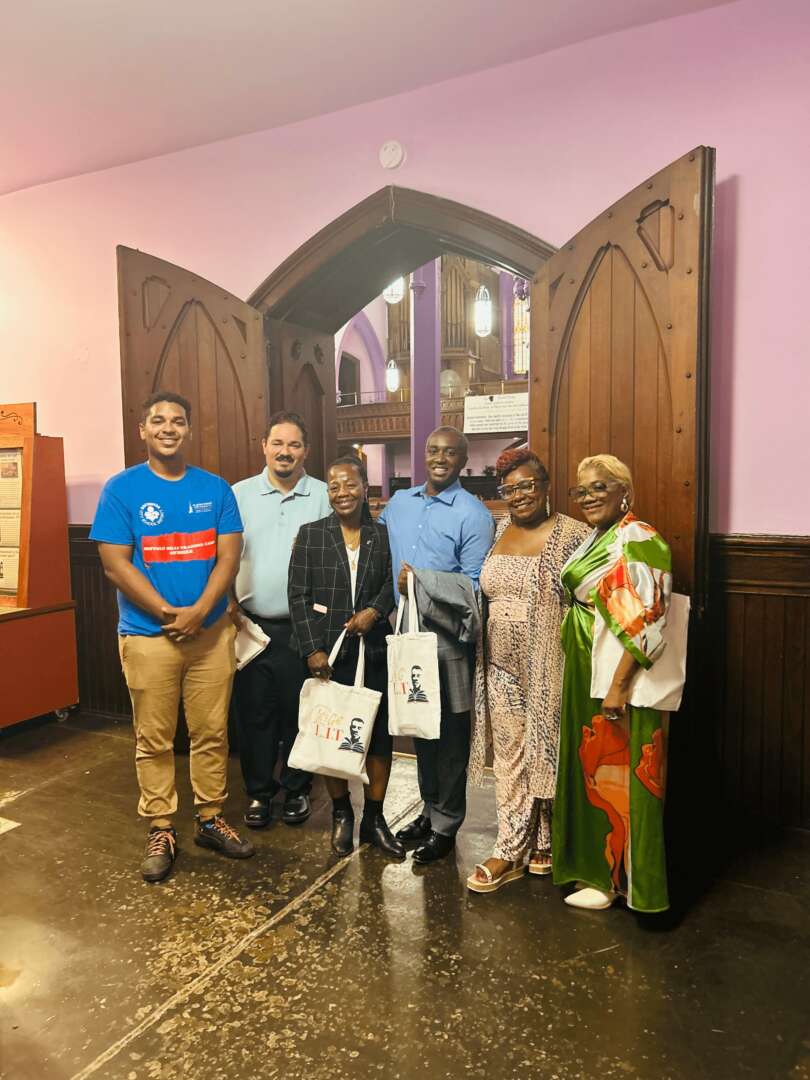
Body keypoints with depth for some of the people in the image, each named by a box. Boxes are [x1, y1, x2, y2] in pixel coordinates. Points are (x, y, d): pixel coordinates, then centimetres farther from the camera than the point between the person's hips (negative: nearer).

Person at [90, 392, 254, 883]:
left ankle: (212, 819, 28)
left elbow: (229, 556, -1)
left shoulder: (215, 488, 4)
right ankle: (161, 830, 24)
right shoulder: (122, 489, -2)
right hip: (148, 635, -2)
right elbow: (116, 564, -8)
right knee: (154, 741, 8)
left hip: (212, 632, 2)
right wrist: (168, 614, -13)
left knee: (212, 732, 11)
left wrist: (198, 612, -14)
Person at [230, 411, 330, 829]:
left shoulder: (325, 497, 1)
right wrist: (228, 604, -3)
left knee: (299, 712, 10)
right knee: (254, 713, 9)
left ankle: (297, 790, 28)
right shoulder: (239, 495, 4)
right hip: (251, 625, 1)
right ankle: (258, 792, 27)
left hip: (304, 627, -1)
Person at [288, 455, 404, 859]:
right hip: (327, 653, -1)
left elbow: (393, 582, 7)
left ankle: (374, 818, 23)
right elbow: (298, 595, -3)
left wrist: (374, 610, -13)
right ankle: (341, 814, 29)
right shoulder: (311, 534, 1)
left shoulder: (383, 535, 4)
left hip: (373, 650, 1)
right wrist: (313, 649, -10)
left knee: (380, 732, 6)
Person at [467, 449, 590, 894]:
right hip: (502, 668, 5)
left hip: (549, 669, -5)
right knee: (510, 756, 10)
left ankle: (546, 840, 30)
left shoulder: (572, 535, -10)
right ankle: (511, 850, 21)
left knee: (548, 752, 9)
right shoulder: (497, 532, 8)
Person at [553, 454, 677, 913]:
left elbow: (646, 620, -22)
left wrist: (619, 684, -25)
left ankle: (613, 878, 20)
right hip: (586, 671, 9)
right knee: (591, 767, 17)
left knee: (615, 772, 4)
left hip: (618, 674, -9)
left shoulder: (637, 541, -16)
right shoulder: (595, 538, 12)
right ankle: (594, 860, 33)